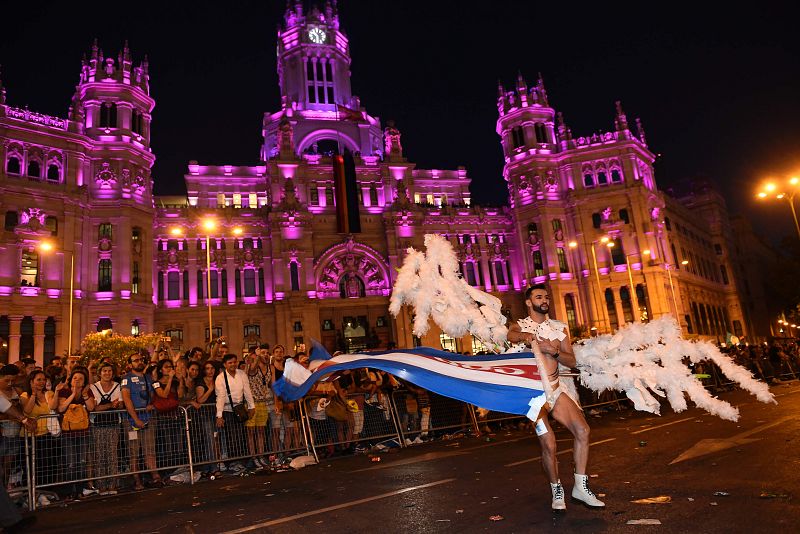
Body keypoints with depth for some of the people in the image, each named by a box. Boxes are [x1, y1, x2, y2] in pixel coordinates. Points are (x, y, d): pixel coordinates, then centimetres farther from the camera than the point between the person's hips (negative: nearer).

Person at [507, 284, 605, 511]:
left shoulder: (559, 328, 11)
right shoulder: (520, 326, -1)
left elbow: (572, 361, 6)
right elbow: (511, 334, -27)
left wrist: (554, 351, -15)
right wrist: (524, 336, -51)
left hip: (555, 388, 5)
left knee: (582, 430, -8)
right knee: (549, 444, -7)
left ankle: (580, 487, 6)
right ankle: (557, 491, 15)